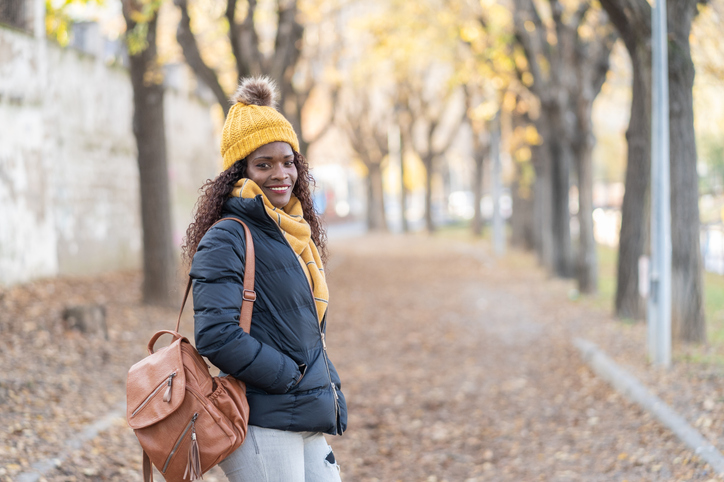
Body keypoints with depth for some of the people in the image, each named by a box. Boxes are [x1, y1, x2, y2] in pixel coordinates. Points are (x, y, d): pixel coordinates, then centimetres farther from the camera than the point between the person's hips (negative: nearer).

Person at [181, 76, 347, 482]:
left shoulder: (299, 236, 15)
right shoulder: (227, 240, -11)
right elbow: (217, 336, -20)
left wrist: (331, 396, 12)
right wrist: (291, 377, -14)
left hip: (310, 423, 8)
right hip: (262, 427, -8)